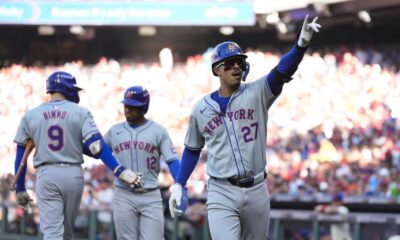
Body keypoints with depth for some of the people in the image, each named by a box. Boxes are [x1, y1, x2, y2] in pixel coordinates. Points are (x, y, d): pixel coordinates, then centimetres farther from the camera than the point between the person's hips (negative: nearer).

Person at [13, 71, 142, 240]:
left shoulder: (30, 115, 5)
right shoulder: (80, 112, 0)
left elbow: (21, 155, 7)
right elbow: (97, 147, -12)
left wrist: (20, 189, 15)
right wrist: (120, 171, -14)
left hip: (46, 175, -1)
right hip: (73, 175, 1)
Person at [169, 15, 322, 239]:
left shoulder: (257, 94, 0)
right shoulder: (201, 109, 5)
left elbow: (282, 72, -19)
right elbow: (192, 149, 17)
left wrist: (301, 44, -36)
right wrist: (179, 185, 11)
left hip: (256, 191, 1)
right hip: (221, 194, -1)